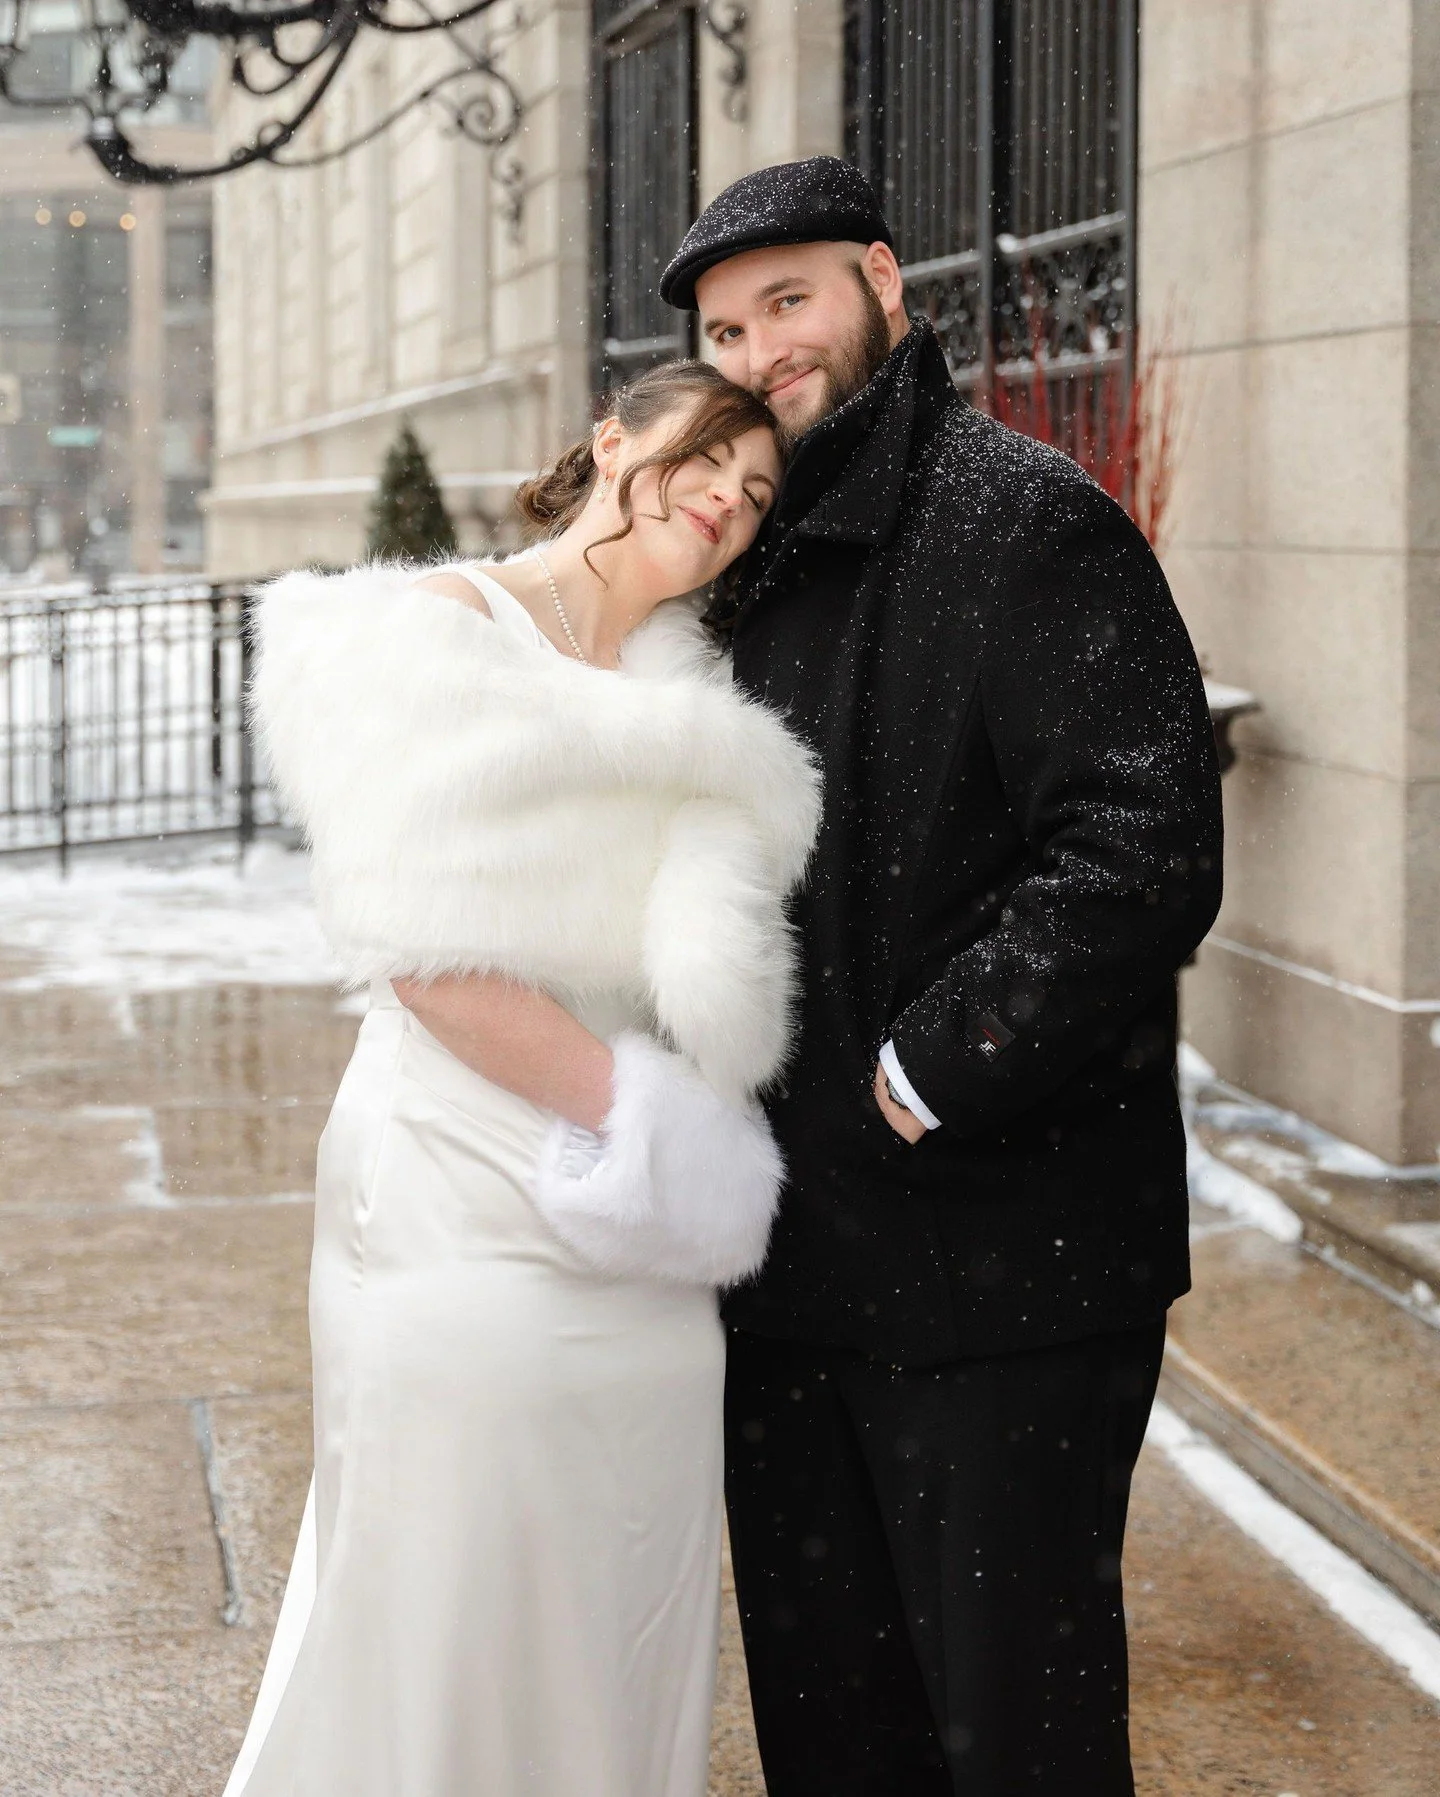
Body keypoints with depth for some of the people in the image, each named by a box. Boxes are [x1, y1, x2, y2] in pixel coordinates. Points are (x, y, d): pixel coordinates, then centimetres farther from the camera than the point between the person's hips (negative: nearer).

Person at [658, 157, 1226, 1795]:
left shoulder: (1026, 519, -11)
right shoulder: (752, 560, 15)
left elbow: (1142, 853, -21)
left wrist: (930, 1074, -18)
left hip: (1001, 1268, -8)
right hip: (792, 1253, 8)